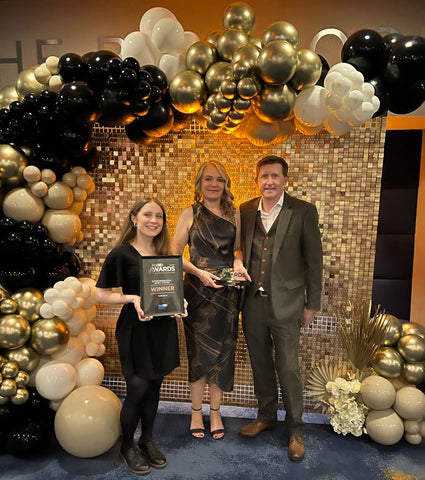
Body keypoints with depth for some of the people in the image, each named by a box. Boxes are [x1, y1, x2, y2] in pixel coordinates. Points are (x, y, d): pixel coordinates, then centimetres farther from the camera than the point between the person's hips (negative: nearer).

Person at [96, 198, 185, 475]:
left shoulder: (164, 252, 6)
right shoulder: (122, 253, -10)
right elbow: (101, 294, -9)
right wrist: (131, 298, -23)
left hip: (162, 327, 5)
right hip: (135, 329, -5)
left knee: (154, 387, 16)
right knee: (137, 390, 3)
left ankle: (148, 440, 38)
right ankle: (127, 446, 31)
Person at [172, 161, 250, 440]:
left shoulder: (234, 214, 8)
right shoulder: (190, 214, 0)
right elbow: (175, 254, -2)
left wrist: (239, 264, -5)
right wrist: (199, 272, -15)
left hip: (227, 292, 3)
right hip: (198, 291, -2)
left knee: (223, 351, 10)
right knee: (199, 352, 7)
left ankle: (215, 411, 31)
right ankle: (197, 411, 29)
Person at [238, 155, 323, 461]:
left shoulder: (304, 212, -8)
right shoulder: (245, 211, 3)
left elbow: (314, 260, -4)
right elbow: (241, 252, 9)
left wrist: (312, 305, -3)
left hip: (285, 304, -3)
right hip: (253, 301, 4)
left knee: (288, 369, 7)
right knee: (260, 365, 18)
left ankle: (295, 429, 31)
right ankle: (266, 416, 41)